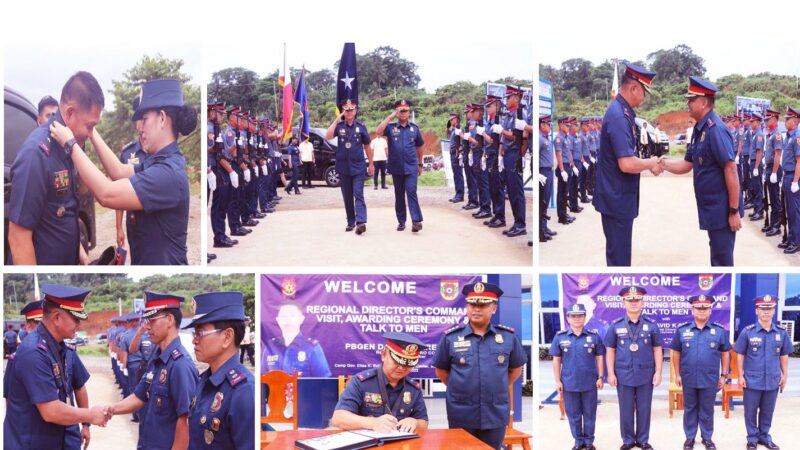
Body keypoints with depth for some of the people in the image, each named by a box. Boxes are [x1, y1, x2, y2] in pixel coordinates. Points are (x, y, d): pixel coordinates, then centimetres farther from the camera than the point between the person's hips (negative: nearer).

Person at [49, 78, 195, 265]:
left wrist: (70, 144, -19)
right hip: (148, 260, 9)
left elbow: (107, 194, -29)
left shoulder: (168, 173, -26)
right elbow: (119, 172, 14)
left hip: (163, 262, -9)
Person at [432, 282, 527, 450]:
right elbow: (441, 370, 8)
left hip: (496, 416, 1)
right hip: (461, 416, -1)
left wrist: (498, 389, 11)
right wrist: (461, 388, 6)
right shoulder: (451, 337, -3)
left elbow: (516, 368, 14)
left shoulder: (508, 336, 1)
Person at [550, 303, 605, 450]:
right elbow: (556, 360, 3)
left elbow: (599, 358, 3)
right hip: (569, 383, 1)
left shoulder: (594, 336, -1)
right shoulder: (560, 337, 0)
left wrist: (600, 377, -2)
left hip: (590, 383, 0)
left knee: (589, 414, 9)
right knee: (573, 415, 10)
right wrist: (558, 381, -1)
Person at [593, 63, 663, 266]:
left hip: (619, 196, 10)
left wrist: (648, 163, 6)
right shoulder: (618, 116, -22)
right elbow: (626, 164, -28)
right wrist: (650, 163, -11)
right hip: (617, 198, -10)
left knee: (619, 250, 19)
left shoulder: (622, 112, 9)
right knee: (619, 252, 0)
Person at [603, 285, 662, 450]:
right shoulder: (616, 326, -1)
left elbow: (657, 350, 3)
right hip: (623, 375, 0)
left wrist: (658, 372, -2)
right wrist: (611, 373, -2)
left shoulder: (651, 325, 0)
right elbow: (610, 350, 2)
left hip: (646, 375, 0)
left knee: (644, 409, 9)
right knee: (626, 410, 8)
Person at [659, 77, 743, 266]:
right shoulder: (699, 129, 9)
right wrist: (662, 164, -1)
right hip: (710, 207, 9)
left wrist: (734, 211, -23)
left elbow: (731, 169, -23)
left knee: (722, 259, -2)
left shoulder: (715, 129, -21)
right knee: (717, 255, 20)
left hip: (722, 208, -9)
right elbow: (687, 164, 15)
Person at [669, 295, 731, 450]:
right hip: (688, 379, 0)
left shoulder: (720, 331, -2)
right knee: (689, 409, 11)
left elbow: (725, 354, 5)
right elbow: (676, 353, 4)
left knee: (707, 410, 10)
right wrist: (677, 374, 2)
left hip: (710, 379, 0)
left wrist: (723, 375, 3)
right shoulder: (682, 330, -2)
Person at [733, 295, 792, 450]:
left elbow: (784, 355, 9)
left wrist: (785, 375, 8)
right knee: (751, 411, 8)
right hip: (752, 380, -2)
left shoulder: (781, 332, -1)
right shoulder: (747, 332, -8)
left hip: (772, 381, 2)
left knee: (767, 411, 15)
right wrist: (741, 375, -4)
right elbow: (741, 355, -2)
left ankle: (764, 436, 30)